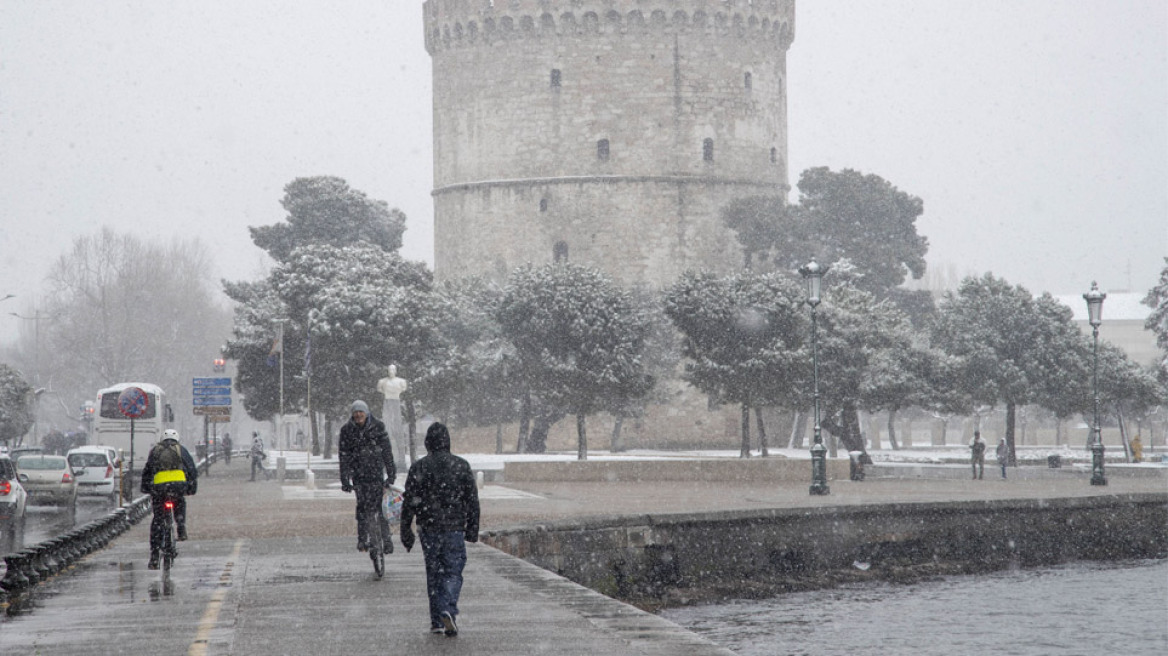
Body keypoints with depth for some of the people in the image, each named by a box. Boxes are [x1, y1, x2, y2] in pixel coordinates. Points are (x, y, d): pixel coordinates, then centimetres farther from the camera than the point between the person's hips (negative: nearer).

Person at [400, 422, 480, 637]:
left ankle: (437, 620, 11)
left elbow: (409, 502, -3)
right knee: (453, 573, 3)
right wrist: (472, 529, 9)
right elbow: (473, 500, 2)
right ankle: (449, 610, -21)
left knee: (434, 573, 12)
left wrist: (406, 531, 4)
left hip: (429, 529, 0)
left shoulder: (418, 468, -3)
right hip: (455, 529, 0)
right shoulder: (461, 466, 0)